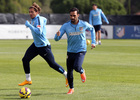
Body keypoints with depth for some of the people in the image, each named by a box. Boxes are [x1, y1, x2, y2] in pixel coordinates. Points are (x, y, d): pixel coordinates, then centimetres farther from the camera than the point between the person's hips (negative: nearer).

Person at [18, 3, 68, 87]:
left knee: (52, 64, -3)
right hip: (36, 45, 9)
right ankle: (28, 80, 14)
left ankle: (67, 76, 15)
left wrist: (29, 25, -30)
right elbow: (44, 19, 27)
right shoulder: (33, 19, 6)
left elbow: (39, 32, -34)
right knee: (25, 60, 2)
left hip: (44, 46, -9)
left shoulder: (39, 19, -21)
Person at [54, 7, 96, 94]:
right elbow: (57, 39, -8)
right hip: (70, 51, 2)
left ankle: (82, 72, 12)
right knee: (69, 72, 3)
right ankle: (71, 89, 27)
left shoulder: (84, 24, -8)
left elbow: (92, 29, 15)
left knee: (77, 67, -25)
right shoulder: (66, 26, -7)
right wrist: (57, 35, -33)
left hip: (81, 50, -2)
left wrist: (93, 42, 10)